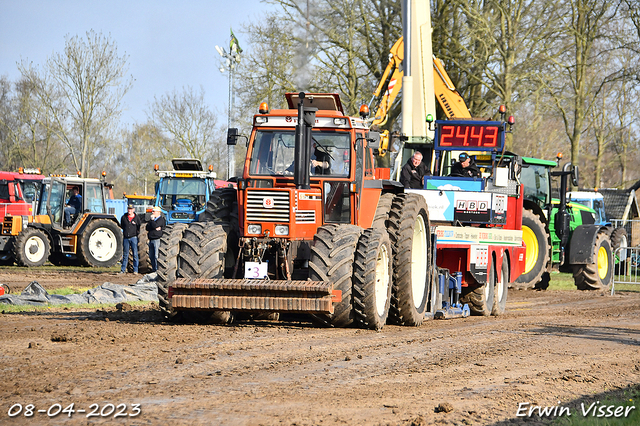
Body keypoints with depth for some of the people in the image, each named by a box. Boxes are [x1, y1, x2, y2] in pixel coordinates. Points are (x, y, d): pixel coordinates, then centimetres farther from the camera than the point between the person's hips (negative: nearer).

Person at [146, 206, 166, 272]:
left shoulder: (161, 219, -5)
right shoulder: (152, 219, 18)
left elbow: (154, 226, -20)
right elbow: (147, 227, 7)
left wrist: (152, 219, -6)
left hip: (157, 239, -8)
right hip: (151, 239, 8)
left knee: (156, 256, -10)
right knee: (151, 256, 10)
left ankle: (157, 269, -8)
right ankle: (153, 268, 16)